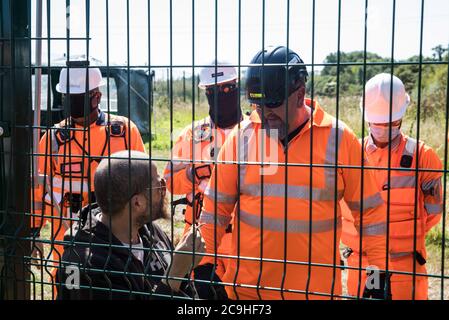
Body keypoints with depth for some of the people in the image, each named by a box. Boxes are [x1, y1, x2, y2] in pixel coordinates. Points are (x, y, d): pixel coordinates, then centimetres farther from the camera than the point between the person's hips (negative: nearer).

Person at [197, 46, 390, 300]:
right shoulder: (241, 137, -1)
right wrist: (205, 263, 1)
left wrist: (380, 271, -1)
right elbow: (216, 208, 4)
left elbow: (370, 211, 1)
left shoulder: (338, 138, -5)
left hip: (317, 288, -1)